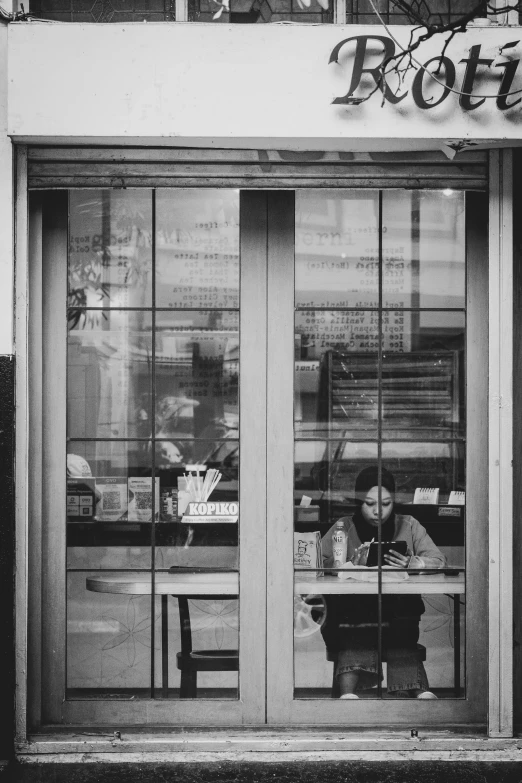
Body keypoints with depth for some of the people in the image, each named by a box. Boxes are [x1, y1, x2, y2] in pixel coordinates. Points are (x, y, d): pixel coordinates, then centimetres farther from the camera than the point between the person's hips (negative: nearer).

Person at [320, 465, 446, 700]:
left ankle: (420, 691, -42)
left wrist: (412, 564, -18)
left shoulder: (409, 526, 13)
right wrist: (352, 566, -20)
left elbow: (438, 561, 3)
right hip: (353, 613, 0)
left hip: (398, 613, 1)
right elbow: (319, 564, -2)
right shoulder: (344, 528, 10)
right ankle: (348, 691, -48)